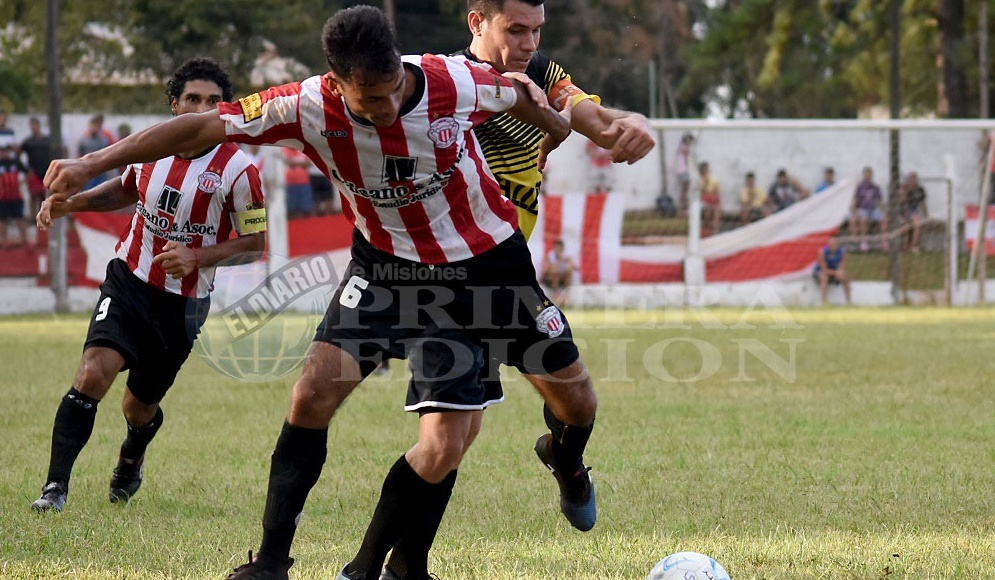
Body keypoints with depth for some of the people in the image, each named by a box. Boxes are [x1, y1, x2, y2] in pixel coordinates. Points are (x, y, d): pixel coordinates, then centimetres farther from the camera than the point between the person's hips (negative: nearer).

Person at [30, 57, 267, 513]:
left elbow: (256, 243, -7)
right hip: (128, 282, 2)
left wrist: (197, 258, -22)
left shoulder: (236, 171, -14)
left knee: (139, 409, 12)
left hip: (182, 304, -1)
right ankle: (55, 486, -21)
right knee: (93, 373, -23)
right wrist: (71, 202, 4)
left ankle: (130, 463, 49)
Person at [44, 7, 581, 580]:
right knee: (315, 391, -18)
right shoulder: (309, 108, -24)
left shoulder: (455, 82, -25)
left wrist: (554, 125, 22)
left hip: (488, 263, 0)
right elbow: (200, 127, -17)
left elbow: (517, 94, -1)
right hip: (387, 266, 0)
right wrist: (91, 164, -19)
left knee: (574, 395, -6)